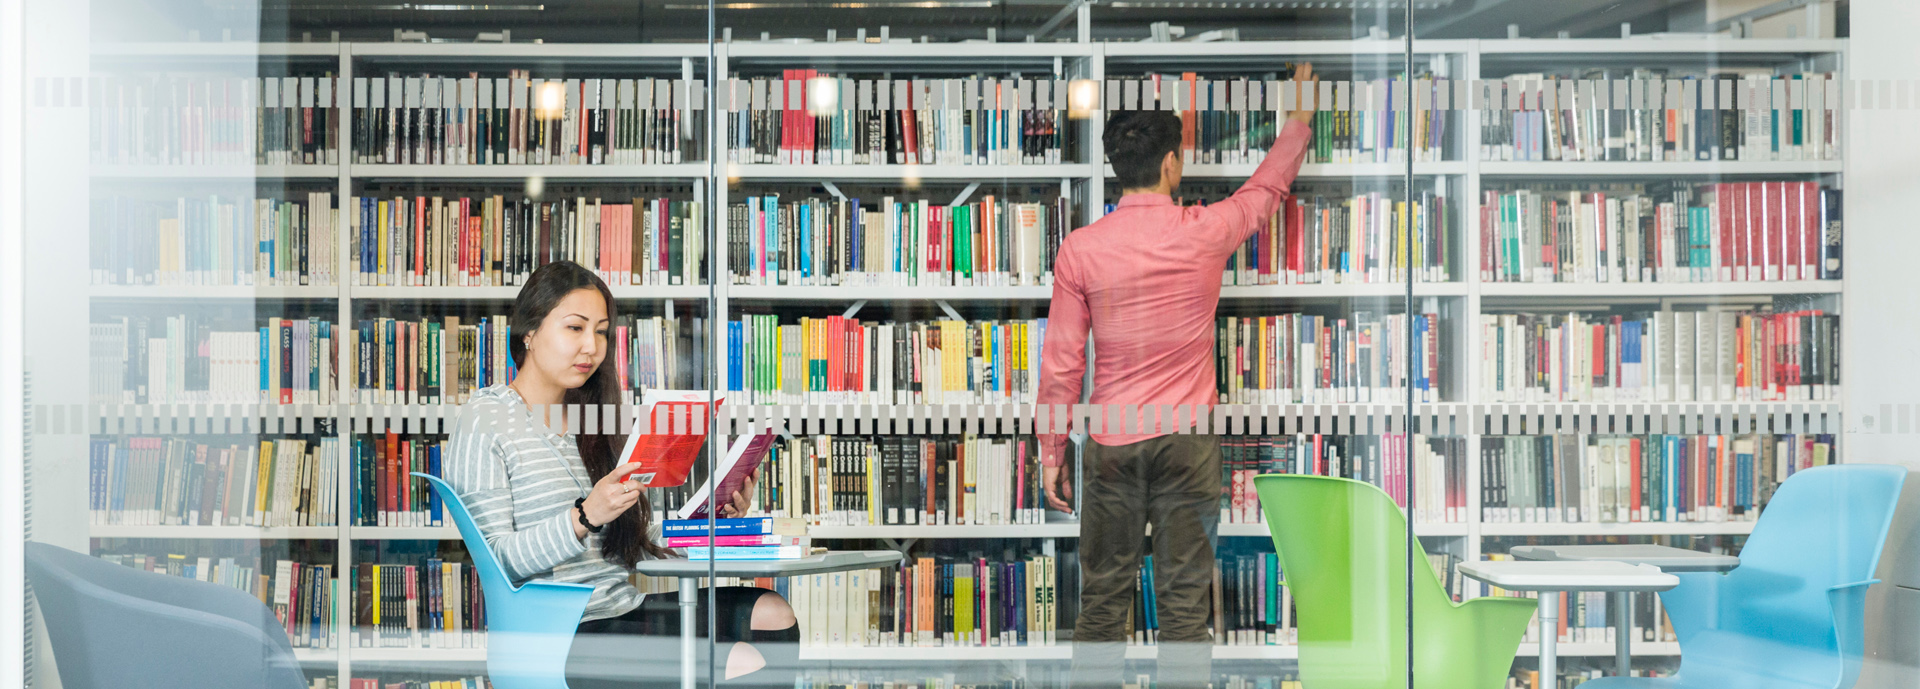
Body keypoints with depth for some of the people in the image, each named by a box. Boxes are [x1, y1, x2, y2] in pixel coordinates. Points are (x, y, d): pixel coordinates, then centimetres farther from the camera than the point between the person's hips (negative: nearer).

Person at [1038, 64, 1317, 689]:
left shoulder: (1080, 249, -5)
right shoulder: (1205, 233, -5)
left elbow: (1061, 362, -2)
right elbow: (1269, 185, 16)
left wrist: (1052, 453, 7)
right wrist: (1301, 107, 32)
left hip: (1111, 444, 1)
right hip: (1188, 444, -1)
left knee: (1103, 600, 7)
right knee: (1184, 602, 3)